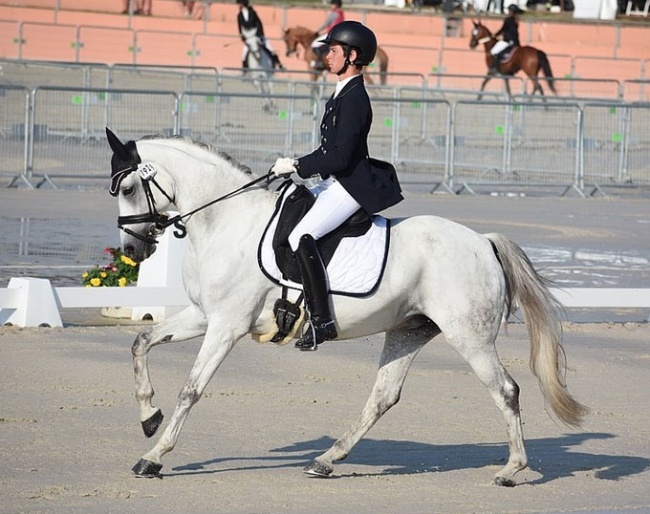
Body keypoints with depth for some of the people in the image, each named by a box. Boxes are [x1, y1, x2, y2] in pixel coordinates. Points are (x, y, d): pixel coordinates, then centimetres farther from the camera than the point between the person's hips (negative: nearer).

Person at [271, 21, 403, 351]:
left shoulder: (354, 98, -18)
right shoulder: (343, 94, 14)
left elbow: (340, 156, -23)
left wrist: (296, 166, -15)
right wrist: (295, 166, 12)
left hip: (350, 187, -11)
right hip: (336, 183, 11)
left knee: (301, 237, -27)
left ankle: (321, 321, -27)